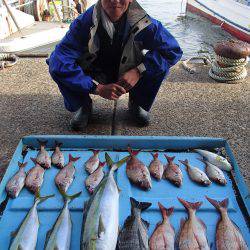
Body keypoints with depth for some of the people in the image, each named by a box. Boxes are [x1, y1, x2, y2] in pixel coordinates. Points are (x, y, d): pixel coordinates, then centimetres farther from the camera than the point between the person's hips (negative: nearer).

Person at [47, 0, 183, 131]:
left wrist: (138, 71, -32)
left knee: (160, 64, -24)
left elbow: (173, 50, -20)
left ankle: (138, 104, 3)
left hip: (129, 78, 1)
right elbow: (58, 62, -31)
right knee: (57, 66, -24)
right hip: (96, 79, 0)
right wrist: (97, 88, -37)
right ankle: (83, 106, 2)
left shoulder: (144, 23, -24)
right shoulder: (84, 22, -26)